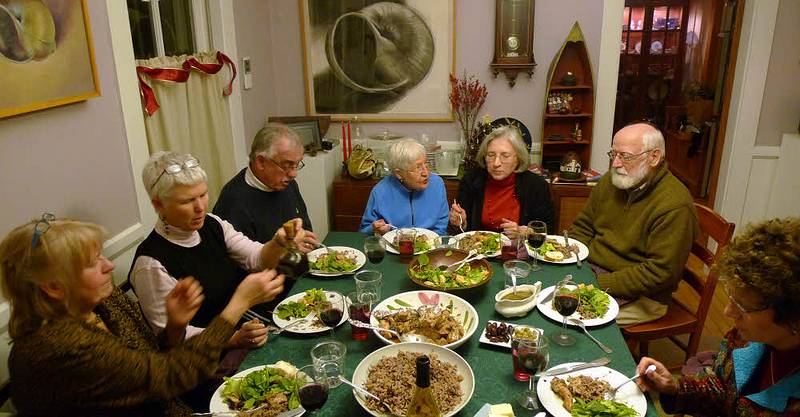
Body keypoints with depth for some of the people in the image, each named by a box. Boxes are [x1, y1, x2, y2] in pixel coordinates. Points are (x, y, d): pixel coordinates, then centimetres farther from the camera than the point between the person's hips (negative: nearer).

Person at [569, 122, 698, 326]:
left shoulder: (675, 206, -19)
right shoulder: (610, 180, 4)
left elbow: (660, 273, -21)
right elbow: (582, 227, 14)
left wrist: (601, 284, -22)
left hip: (638, 297, -7)